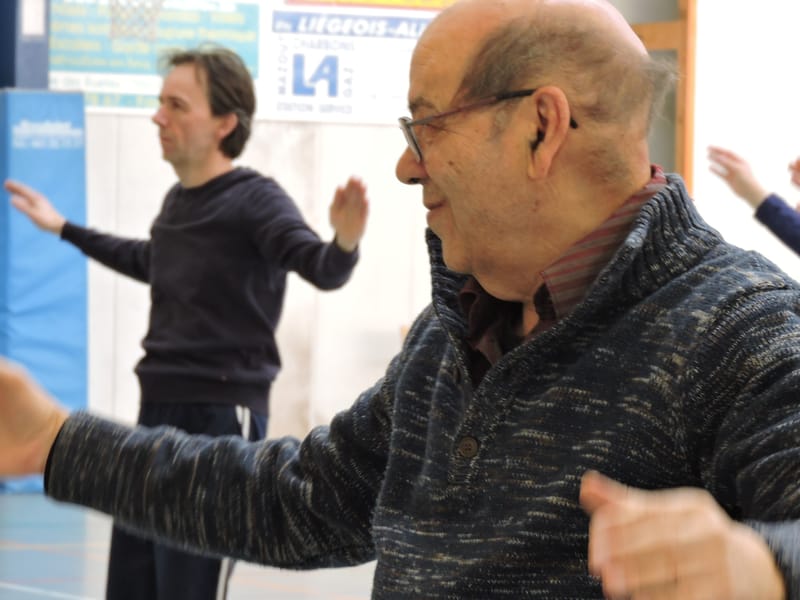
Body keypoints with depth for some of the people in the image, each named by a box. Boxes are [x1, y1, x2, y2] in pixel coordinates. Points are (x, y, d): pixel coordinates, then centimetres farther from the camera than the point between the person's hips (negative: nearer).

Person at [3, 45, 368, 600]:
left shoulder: (255, 200, -12)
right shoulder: (178, 200, 11)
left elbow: (322, 271, -26)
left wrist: (345, 242, -49)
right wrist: (65, 230, 41)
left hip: (222, 416, -8)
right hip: (158, 410, 8)